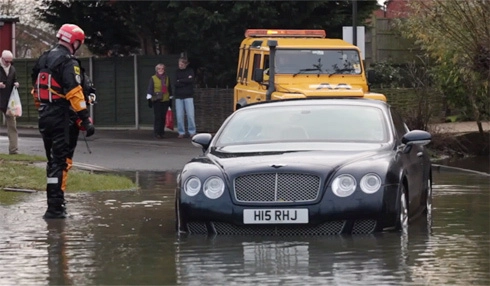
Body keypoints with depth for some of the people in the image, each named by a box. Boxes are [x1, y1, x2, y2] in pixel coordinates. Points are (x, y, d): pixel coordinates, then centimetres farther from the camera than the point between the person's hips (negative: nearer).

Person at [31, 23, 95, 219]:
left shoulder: (43, 60, 14)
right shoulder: (68, 62, -13)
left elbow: (36, 90, 20)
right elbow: (74, 93, -21)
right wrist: (85, 119, -21)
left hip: (45, 117, 8)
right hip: (63, 118, -8)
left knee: (53, 160, 18)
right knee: (61, 161, -7)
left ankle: (55, 201, 25)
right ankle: (55, 207, -12)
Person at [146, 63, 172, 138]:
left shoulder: (167, 78, 13)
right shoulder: (153, 78, 0)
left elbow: (169, 89, 20)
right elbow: (150, 89, -2)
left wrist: (170, 99, 20)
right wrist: (149, 98, -9)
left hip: (165, 101, 4)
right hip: (156, 101, -4)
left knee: (163, 117, 5)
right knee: (157, 116, -8)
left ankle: (161, 132, 13)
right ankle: (156, 133, -7)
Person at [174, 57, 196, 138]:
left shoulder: (190, 71, 4)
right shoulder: (177, 72, 9)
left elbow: (191, 80, -13)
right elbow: (176, 84, -2)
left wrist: (180, 81, -6)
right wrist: (186, 81, -9)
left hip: (188, 96, -2)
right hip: (178, 96, 2)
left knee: (190, 115, -6)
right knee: (179, 116, -1)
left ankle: (192, 132, 2)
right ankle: (181, 132, 6)